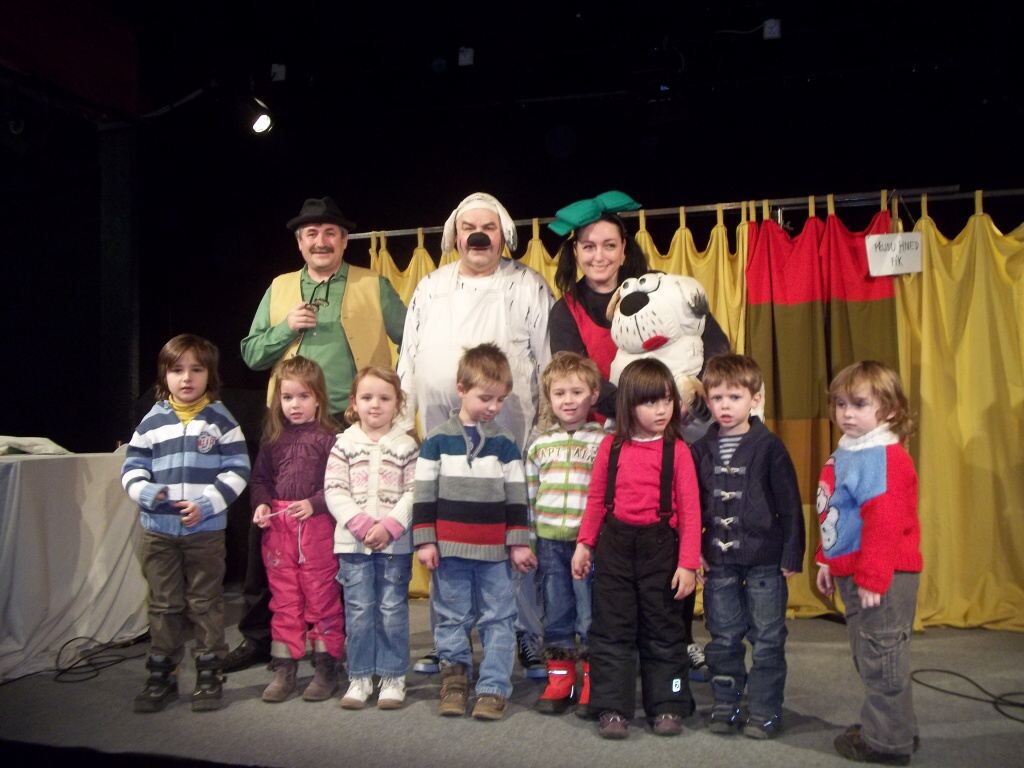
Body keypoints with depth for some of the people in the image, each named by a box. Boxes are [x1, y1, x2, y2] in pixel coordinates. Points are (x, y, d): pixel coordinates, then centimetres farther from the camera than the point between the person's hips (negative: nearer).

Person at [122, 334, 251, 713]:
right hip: (158, 530, 2)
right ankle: (160, 677, 24)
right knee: (164, 605, 12)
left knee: (205, 603, 8)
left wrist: (206, 503, -15)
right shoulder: (152, 421, 4)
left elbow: (237, 470, -5)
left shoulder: (220, 419, -2)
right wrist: (146, 492, -13)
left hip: (206, 530, -2)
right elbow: (132, 468, 7)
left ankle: (209, 674, 20)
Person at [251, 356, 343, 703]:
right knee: (283, 600, 12)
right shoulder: (274, 438, 9)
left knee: (322, 597, 6)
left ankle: (325, 669, 18)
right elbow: (260, 478, 13)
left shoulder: (329, 436, -7)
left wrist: (314, 504, -21)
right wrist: (261, 504, -4)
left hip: (317, 525, -4)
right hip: (278, 526, 4)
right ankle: (283, 670, 22)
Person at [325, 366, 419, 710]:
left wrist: (390, 525, -15)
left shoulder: (406, 446, 1)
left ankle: (393, 677, 18)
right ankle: (360, 677, 20)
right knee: (358, 610, 7)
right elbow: (334, 491, -3)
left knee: (393, 609, 6)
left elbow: (414, 493, -4)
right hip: (352, 541, 1)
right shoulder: (344, 444, 3)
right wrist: (360, 523, -14)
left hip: (395, 543, -1)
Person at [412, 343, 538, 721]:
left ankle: (494, 688, 13)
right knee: (452, 617, 10)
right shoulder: (437, 441, 0)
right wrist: (424, 540, -3)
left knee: (498, 619, 5)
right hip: (449, 548, -1)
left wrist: (519, 543, 2)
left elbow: (516, 496, 6)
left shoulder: (504, 443, 3)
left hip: (494, 550, 1)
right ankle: (454, 674, 25)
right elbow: (424, 493, 1)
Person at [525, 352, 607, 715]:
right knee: (556, 613, 12)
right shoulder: (540, 444, 8)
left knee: (591, 615, 4)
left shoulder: (603, 443, -2)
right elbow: (529, 496, 11)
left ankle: (593, 682, 18)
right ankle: (560, 678, 24)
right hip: (549, 541, 3)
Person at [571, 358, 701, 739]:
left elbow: (689, 509, -7)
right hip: (614, 544, 2)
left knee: (662, 629, 10)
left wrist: (688, 563, -11)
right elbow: (596, 499, 7)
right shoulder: (612, 446, 1)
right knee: (612, 628, 7)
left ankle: (667, 706, 24)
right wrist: (584, 544, 6)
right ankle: (612, 708, 17)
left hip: (660, 545, -1)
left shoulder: (677, 450, -6)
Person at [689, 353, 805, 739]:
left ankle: (765, 711, 20)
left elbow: (789, 504, -5)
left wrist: (792, 554, -6)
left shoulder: (768, 447, -6)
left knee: (767, 639, 7)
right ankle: (725, 706, 26)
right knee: (723, 638, 12)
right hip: (719, 561, 3)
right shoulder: (701, 450, 4)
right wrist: (695, 552, 3)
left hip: (765, 559, -3)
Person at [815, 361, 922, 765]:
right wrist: (828, 561, 19)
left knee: (881, 656, 2)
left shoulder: (884, 458, -19)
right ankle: (895, 728, 35)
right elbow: (834, 518, 19)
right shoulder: (846, 453, 11)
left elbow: (885, 523, -24)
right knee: (869, 654, 20)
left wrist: (872, 577, -23)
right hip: (853, 572, 10)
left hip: (883, 577, -10)